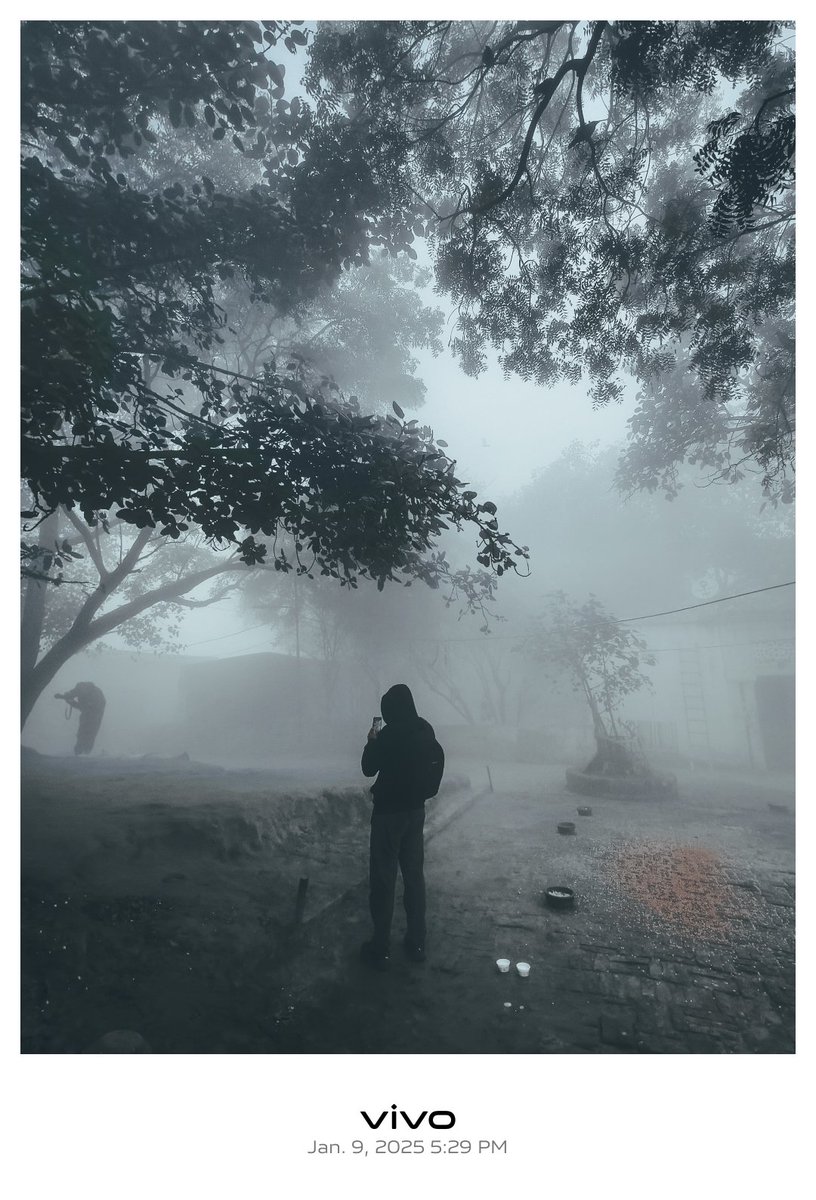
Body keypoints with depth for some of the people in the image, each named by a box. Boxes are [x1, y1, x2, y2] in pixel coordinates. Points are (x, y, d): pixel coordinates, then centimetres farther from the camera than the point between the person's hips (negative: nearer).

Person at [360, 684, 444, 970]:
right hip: (416, 810, 6)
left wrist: (371, 742, 8)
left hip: (389, 813, -6)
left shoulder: (389, 734, -20)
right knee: (414, 875, 14)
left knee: (383, 880, 5)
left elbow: (368, 769, -6)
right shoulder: (426, 732, 0)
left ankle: (379, 948, 14)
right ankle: (416, 943, 23)